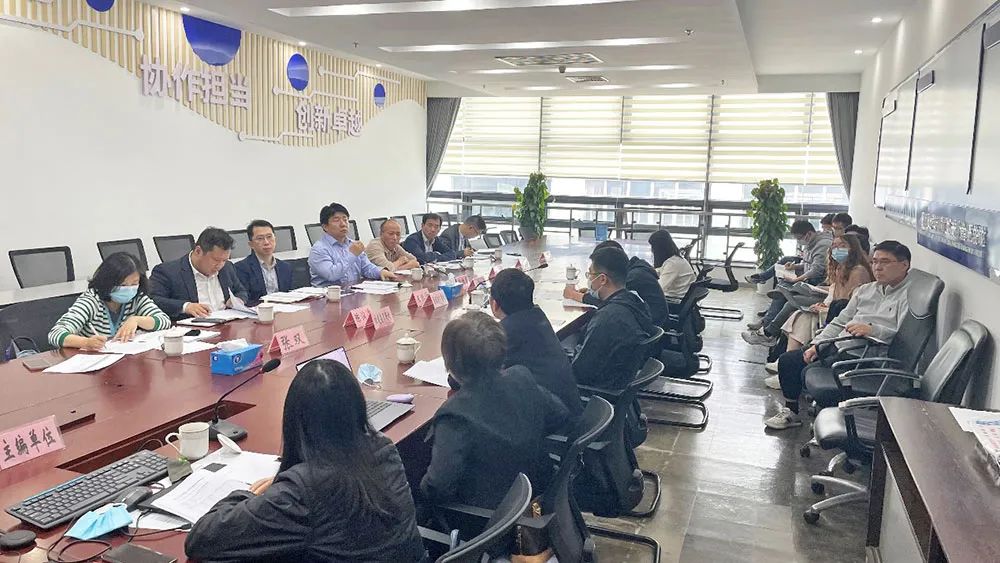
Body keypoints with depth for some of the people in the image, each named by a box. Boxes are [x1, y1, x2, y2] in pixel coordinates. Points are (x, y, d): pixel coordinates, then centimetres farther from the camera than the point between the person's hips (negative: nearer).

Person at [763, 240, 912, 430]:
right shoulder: (865, 290, 20)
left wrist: (872, 330, -33)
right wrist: (816, 345, 6)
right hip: (836, 347, 8)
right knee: (787, 360, 1)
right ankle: (791, 411, 19)